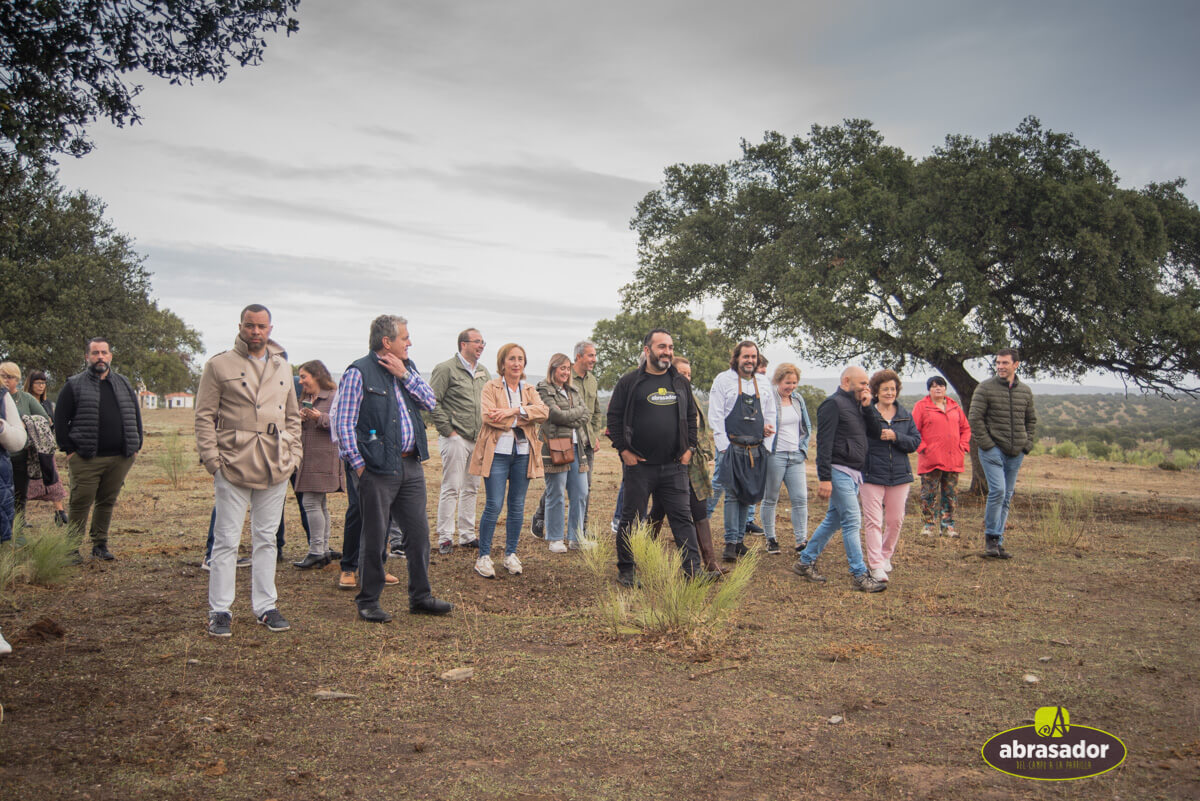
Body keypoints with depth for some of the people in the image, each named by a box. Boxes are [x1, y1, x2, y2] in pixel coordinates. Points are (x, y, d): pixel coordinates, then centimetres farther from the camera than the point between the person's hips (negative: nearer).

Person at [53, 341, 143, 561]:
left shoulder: (124, 384, 15)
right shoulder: (74, 385, 3)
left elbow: (135, 416, 19)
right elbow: (60, 419, 2)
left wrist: (136, 446, 11)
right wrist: (68, 449, -5)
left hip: (120, 458, 3)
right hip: (85, 459, -3)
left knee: (107, 502, 9)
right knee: (80, 503, -1)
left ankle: (100, 545, 19)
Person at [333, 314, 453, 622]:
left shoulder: (407, 367, 13)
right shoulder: (359, 372, -8)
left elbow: (430, 402, 5)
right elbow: (344, 423, -9)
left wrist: (404, 375, -6)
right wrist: (358, 464, -13)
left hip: (411, 465, 6)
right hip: (378, 468, -6)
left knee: (419, 532, 10)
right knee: (374, 538, 3)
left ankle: (421, 597, 22)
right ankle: (368, 602, 16)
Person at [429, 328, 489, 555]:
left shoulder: (483, 372, 14)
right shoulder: (446, 369, -7)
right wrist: (447, 430, -13)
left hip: (477, 439, 7)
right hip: (455, 438, -7)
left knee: (471, 489, 12)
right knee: (451, 488, -5)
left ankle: (467, 535, 21)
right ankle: (445, 538, 2)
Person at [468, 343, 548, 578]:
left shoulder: (529, 390, 14)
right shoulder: (491, 387, 2)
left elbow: (543, 411, -5)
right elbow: (489, 416, -14)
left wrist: (515, 410, -17)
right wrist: (523, 418, -11)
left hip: (523, 453, 4)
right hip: (497, 453, -4)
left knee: (517, 506, 8)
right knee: (494, 505, -6)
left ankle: (511, 554, 20)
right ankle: (483, 556, 5)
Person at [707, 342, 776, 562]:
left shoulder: (763, 384, 12)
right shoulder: (723, 380, -1)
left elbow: (770, 415, 17)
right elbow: (715, 416, -4)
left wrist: (766, 446, 8)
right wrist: (724, 446, -11)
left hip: (756, 450, 4)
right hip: (732, 448, -4)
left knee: (748, 496, 7)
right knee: (732, 495, -6)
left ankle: (740, 540, 16)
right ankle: (730, 543, -3)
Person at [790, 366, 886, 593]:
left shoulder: (856, 405, 17)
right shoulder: (833, 404, -11)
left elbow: (873, 432, 11)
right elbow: (824, 443, -16)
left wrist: (867, 407, 0)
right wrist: (824, 478, -21)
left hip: (852, 473, 9)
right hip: (838, 471, -9)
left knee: (833, 519, 13)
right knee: (852, 521, -8)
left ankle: (805, 561, 22)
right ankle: (859, 575, -3)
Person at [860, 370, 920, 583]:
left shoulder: (905, 415, 9)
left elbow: (915, 442, 3)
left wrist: (896, 436, -11)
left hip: (899, 475, 4)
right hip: (872, 475, -4)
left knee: (895, 520, 10)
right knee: (873, 520, -7)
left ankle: (885, 556, 31)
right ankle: (876, 565, -4)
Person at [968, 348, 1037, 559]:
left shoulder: (1025, 391, 11)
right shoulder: (985, 388, -4)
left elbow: (1031, 420, 20)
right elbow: (974, 417, -6)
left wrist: (1027, 444, 8)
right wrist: (985, 443, -11)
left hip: (1016, 453, 5)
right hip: (993, 449, -5)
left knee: (1007, 497, 7)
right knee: (997, 490, -18)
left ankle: (998, 542, 14)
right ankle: (991, 537, -4)